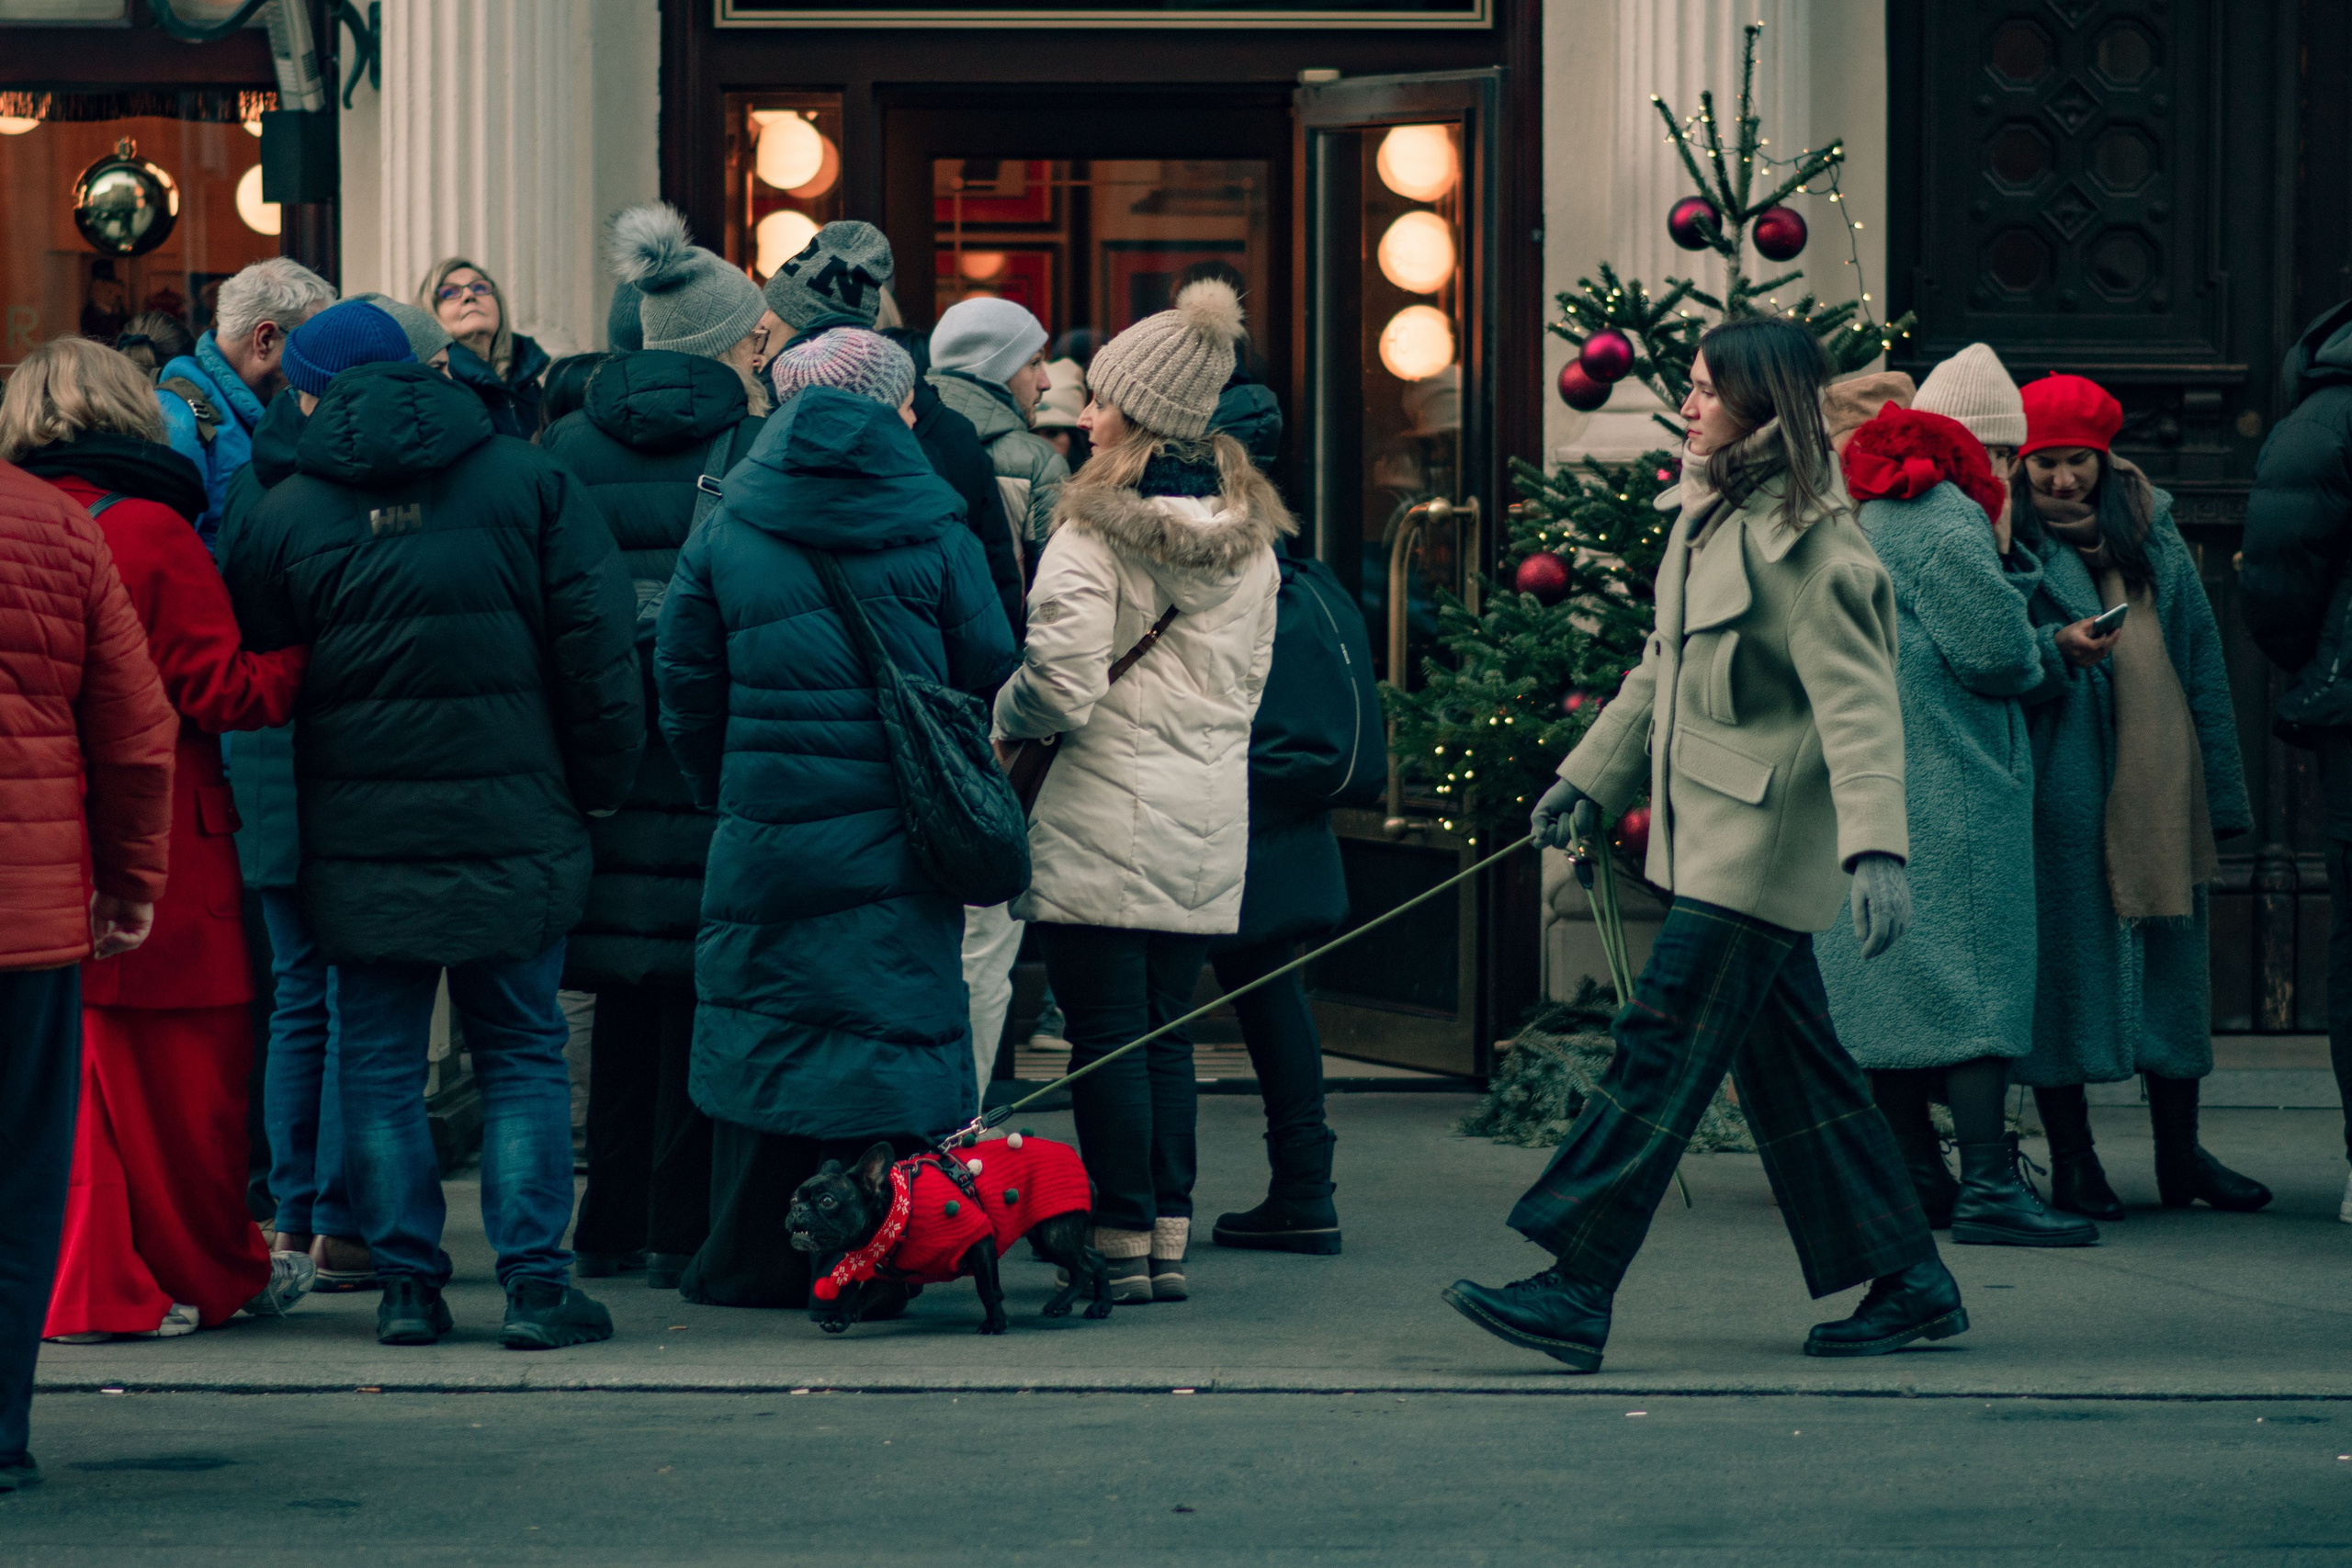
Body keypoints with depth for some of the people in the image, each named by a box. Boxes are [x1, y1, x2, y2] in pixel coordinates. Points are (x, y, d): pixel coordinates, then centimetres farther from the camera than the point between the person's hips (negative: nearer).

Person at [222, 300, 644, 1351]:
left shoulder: (289, 510, -1)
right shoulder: (527, 480, -1)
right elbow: (597, 645, -2)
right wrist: (599, 781, 8)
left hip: (361, 837, 0)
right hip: (514, 831, 0)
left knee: (380, 1064, 9)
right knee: (523, 1056, 8)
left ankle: (406, 1282, 7)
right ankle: (535, 1284, 3)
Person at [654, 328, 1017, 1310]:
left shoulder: (725, 530, 2)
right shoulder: (933, 530, -1)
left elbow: (685, 687, 6)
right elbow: (988, 676, 2)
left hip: (767, 829, 1)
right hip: (897, 844, -1)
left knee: (761, 1026, 8)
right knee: (895, 1023, 4)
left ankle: (752, 1263, 11)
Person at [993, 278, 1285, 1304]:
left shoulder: (1095, 530, -12)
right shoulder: (1249, 533, 9)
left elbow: (1061, 686, -17)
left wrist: (1003, 719, 1)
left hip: (1105, 817, -6)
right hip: (1210, 822, 7)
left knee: (1105, 1035, -1)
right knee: (1166, 1034, 13)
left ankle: (1122, 1245, -1)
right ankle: (1169, 1241, 13)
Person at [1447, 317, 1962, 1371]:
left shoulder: (1805, 543, -17)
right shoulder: (1705, 517, 12)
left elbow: (1857, 704, -25)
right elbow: (1665, 668, 25)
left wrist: (1875, 848, -35)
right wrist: (1591, 774, 29)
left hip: (1760, 840, -10)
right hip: (1708, 834, 10)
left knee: (1661, 1050, -11)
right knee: (1790, 1067, 12)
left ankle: (1575, 1292, -10)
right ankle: (1908, 1284, 19)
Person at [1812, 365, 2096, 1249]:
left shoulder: (1863, 512, 16)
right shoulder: (1942, 522, -15)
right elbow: (1997, 651, -17)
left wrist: (2003, 553, 11)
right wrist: (2046, 662, 3)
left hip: (1870, 792, 10)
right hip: (1947, 790, -10)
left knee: (1893, 984, 11)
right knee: (1974, 979, -9)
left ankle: (1915, 1176, 15)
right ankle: (1989, 1189, -11)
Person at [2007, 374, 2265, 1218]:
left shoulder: (2150, 527, 14)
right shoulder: (2010, 538, 2)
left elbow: (2199, 651, 15)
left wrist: (2219, 783, 10)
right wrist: (2057, 644, -23)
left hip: (2158, 770, 4)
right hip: (2059, 769, -4)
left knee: (2172, 954, 8)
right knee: (2065, 949, -3)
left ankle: (2180, 1153, 17)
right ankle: (2071, 1157, 4)